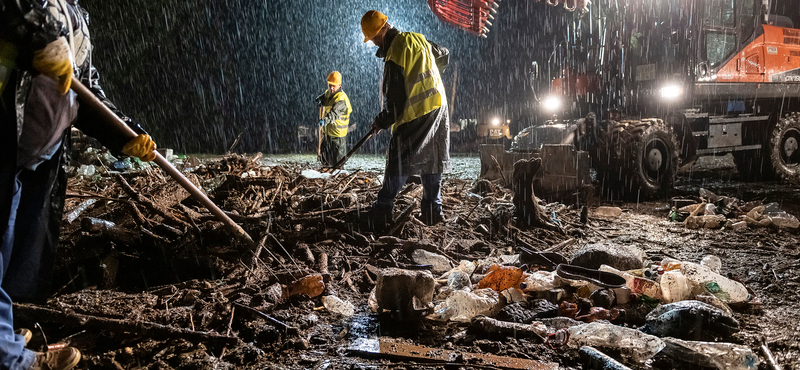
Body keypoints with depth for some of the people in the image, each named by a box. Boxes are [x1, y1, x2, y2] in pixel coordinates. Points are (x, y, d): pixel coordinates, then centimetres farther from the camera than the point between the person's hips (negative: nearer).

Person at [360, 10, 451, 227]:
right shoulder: (418, 39, 7)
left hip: (414, 116, -8)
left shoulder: (394, 56, -17)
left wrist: (382, 122, 0)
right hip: (438, 108, 8)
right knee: (432, 161, 11)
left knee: (398, 164, 1)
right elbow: (444, 56, 25)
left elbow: (395, 99, -15)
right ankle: (432, 211, 14)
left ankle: (382, 211, 7)